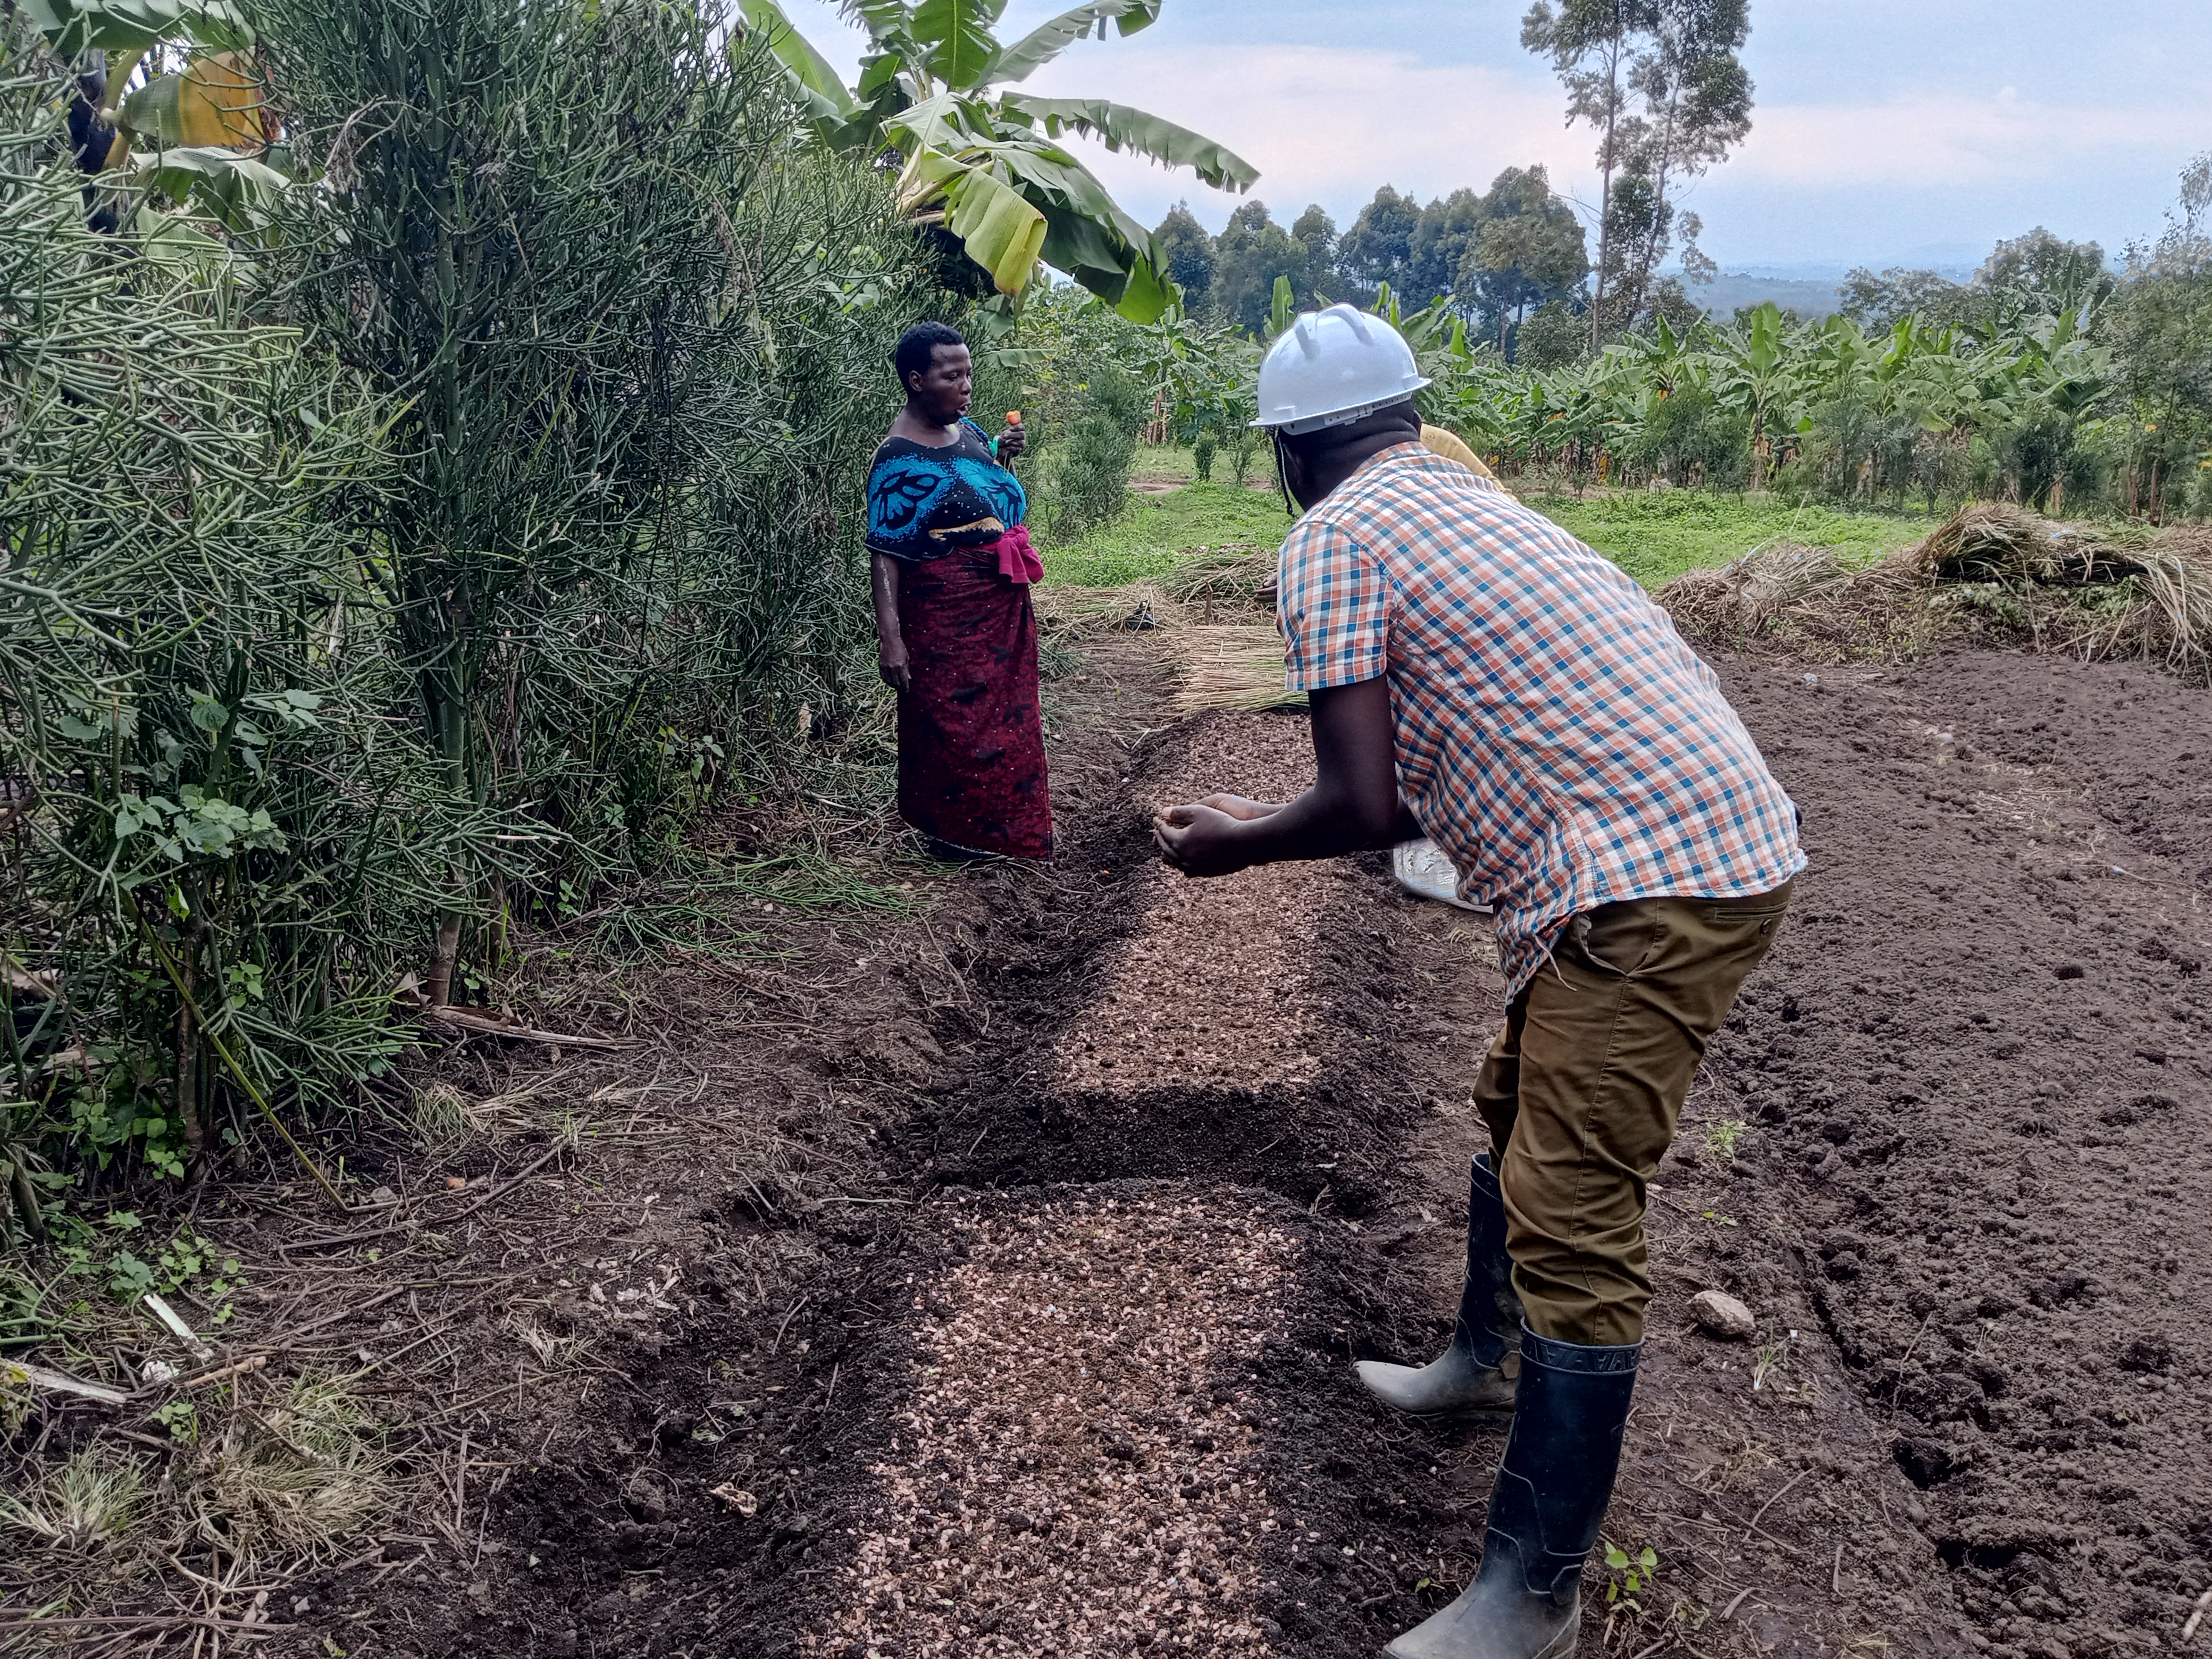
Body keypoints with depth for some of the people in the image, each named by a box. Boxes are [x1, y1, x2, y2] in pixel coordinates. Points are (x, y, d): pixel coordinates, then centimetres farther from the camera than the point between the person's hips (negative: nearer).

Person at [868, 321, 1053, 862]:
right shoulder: (901, 460, -19)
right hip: (947, 614, -8)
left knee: (1002, 712, 17)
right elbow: (884, 553, -21)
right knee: (956, 720, 0)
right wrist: (890, 638, -27)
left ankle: (999, 825, 31)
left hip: (1001, 607, 9)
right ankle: (958, 833, 16)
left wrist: (1003, 455, 2)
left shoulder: (967, 429, 5)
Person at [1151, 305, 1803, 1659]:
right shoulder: (1468, 498, 21)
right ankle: (1490, 1360, 48)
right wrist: (1277, 823, 32)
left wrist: (1235, 847, 7)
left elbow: (1366, 806, -11)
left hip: (1650, 878, -10)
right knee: (1519, 1106, 26)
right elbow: (1426, 780, 24)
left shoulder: (1333, 542, -6)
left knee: (1574, 1221, -6)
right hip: (1722, 834, 10)